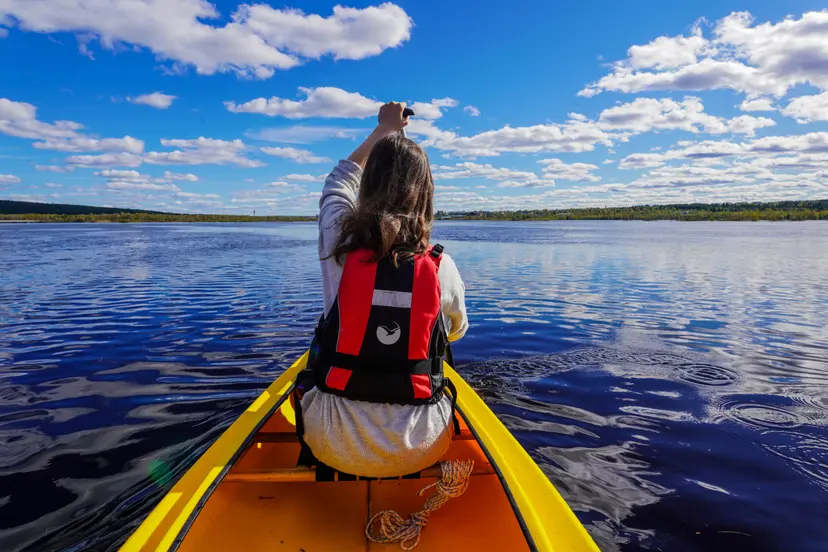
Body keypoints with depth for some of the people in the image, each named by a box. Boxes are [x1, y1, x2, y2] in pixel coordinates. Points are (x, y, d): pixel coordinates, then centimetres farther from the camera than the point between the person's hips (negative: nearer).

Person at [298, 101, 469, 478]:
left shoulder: (339, 247, -12)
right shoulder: (441, 268, -13)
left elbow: (339, 182, 11)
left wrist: (384, 129, 24)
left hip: (336, 443, 1)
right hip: (417, 448, 0)